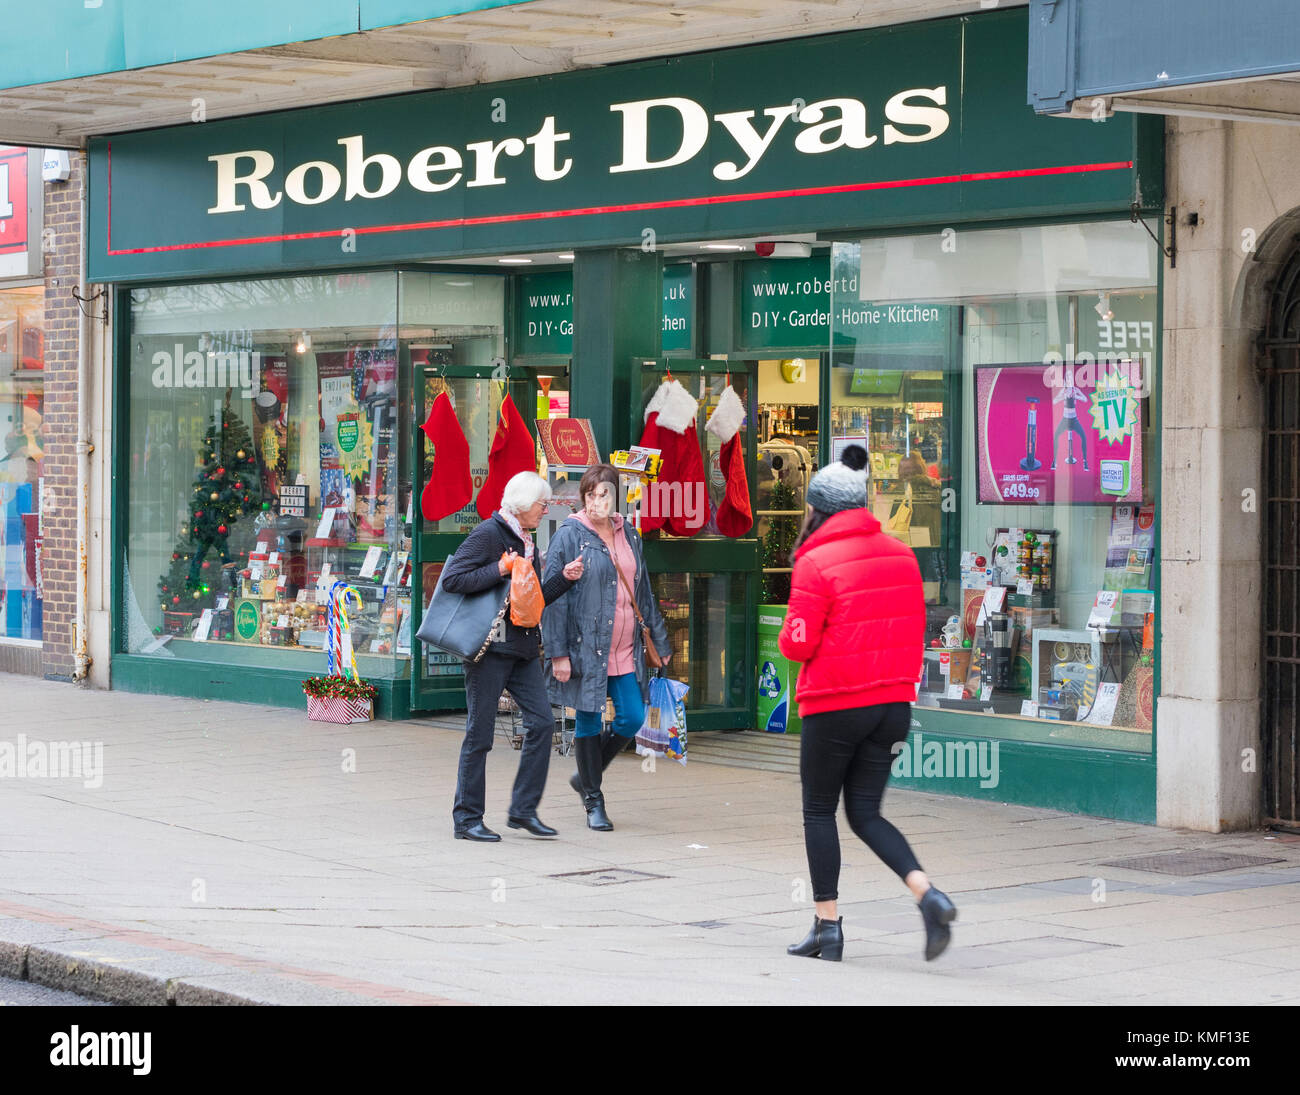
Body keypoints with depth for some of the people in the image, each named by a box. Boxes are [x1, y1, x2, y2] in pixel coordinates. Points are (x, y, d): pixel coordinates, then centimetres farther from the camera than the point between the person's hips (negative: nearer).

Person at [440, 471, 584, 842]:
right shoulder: (489, 534, -9)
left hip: (523, 648, 8)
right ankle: (467, 819, 6)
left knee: (542, 722, -1)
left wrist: (564, 578, 10)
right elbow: (452, 579, -17)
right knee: (480, 732, -2)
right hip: (489, 645, -8)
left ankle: (523, 809, 7)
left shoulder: (526, 542, 17)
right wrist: (500, 569, -20)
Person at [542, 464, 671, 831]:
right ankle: (594, 803, 14)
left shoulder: (628, 534, 12)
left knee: (632, 717, 2)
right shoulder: (569, 536, -6)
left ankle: (586, 777, 25)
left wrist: (659, 639, 19)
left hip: (625, 649, 5)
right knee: (588, 721, 2)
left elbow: (643, 591, 19)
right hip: (586, 647, -5)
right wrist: (558, 652, -14)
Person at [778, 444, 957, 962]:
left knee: (819, 812, 9)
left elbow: (797, 644, -14)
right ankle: (929, 896, -9)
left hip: (835, 706, -6)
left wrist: (787, 633, 7)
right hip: (894, 704, 6)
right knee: (865, 813, 11)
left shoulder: (817, 563, -13)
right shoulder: (900, 554, 7)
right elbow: (914, 630, 13)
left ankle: (827, 926, 9)